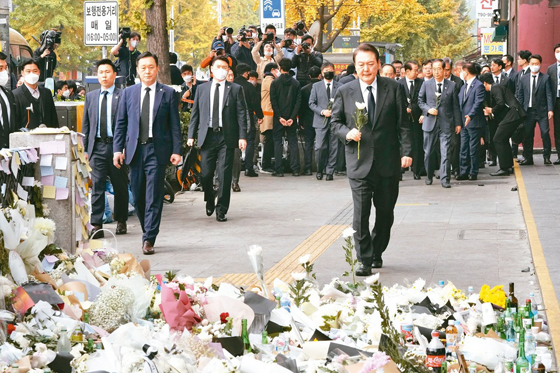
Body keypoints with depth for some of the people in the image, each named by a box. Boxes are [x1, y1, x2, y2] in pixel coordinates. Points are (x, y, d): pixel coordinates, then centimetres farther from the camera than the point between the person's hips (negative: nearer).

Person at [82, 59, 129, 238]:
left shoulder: (123, 96, 0)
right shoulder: (90, 97, 12)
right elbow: (86, 124, 14)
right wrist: (86, 148, 7)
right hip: (97, 147, 2)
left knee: (120, 186, 8)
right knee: (97, 187, -4)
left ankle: (121, 222, 22)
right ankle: (96, 225, -5)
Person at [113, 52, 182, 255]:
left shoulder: (168, 93, 5)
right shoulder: (128, 93, 11)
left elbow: (174, 124, 3)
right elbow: (120, 123, 11)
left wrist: (176, 150, -4)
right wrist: (117, 149, 2)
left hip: (157, 150, -3)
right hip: (135, 150, 3)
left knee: (154, 197, -6)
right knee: (138, 197, 7)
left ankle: (149, 240, -6)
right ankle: (148, 232, 23)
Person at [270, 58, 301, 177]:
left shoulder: (275, 82, -5)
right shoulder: (296, 83, 2)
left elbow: (273, 101, -10)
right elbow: (298, 101, -3)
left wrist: (280, 117, -8)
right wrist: (292, 118, -6)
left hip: (278, 118, -2)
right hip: (291, 118, 2)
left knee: (277, 142, 3)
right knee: (293, 142, 7)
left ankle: (279, 170, -2)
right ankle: (295, 169, 3)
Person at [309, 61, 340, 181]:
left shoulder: (339, 87, 9)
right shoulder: (316, 86, 10)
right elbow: (311, 103, 5)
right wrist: (322, 112, -9)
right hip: (321, 121, 0)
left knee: (333, 148, -1)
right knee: (320, 147, -8)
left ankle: (329, 172, 7)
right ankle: (319, 170, 10)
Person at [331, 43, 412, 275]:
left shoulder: (393, 88, 2)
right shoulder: (345, 92, 2)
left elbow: (402, 123, 3)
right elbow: (335, 121, 11)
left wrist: (406, 151, -5)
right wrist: (346, 133, -11)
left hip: (388, 162, 1)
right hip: (359, 162, -1)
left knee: (385, 212, 12)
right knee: (361, 213, -8)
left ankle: (377, 253, 30)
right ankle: (364, 260, -3)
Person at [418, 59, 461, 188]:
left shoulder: (451, 86, 4)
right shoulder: (426, 85, 6)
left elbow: (455, 106, 6)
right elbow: (420, 101, 12)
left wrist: (458, 123, 4)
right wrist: (428, 109, -7)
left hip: (446, 124, -1)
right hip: (430, 123, 1)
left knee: (445, 152, -7)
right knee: (428, 152, 7)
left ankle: (444, 179, -3)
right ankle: (429, 176, 24)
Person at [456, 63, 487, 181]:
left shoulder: (479, 86, -8)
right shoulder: (463, 87, 19)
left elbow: (478, 103, -18)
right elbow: (459, 103, 18)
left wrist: (470, 115, -28)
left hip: (474, 122, -8)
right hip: (464, 122, 8)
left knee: (473, 149, -2)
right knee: (464, 149, 8)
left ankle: (473, 173, 3)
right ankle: (464, 172, 11)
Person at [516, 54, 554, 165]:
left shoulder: (546, 78, 4)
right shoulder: (523, 79, 11)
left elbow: (549, 95, -1)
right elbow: (519, 96, 11)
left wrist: (550, 109, -10)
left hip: (542, 111, -2)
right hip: (528, 111, 2)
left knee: (545, 133, -9)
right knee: (527, 135, 2)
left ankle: (547, 157, 2)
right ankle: (528, 158, 11)